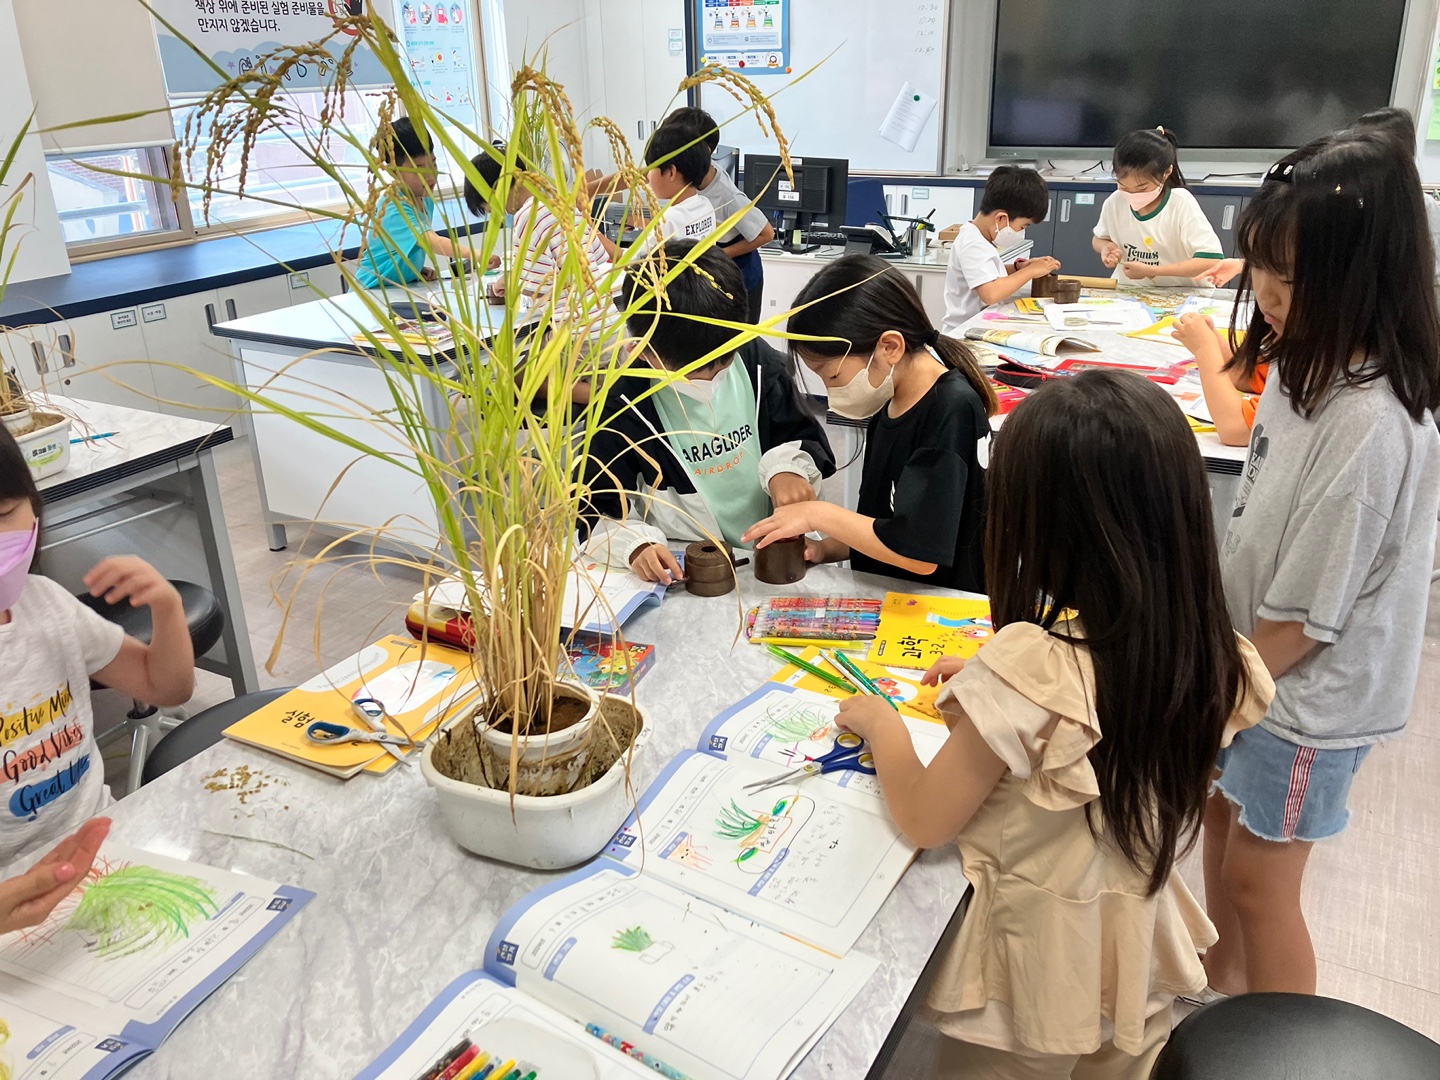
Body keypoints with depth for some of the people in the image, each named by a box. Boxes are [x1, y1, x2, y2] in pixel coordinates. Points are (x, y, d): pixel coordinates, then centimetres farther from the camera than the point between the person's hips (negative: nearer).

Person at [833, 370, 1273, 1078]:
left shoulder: (1028, 668, -33)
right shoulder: (1209, 657, -15)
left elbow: (924, 821, -19)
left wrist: (881, 723, -3)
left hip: (1034, 978, -5)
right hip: (1140, 966, 5)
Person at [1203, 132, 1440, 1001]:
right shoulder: (1309, 367, -5)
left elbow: (1303, 621, -25)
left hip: (1310, 696, -8)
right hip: (1251, 652, 8)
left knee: (1259, 876, 10)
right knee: (1222, 815, 24)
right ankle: (1222, 982, 50)